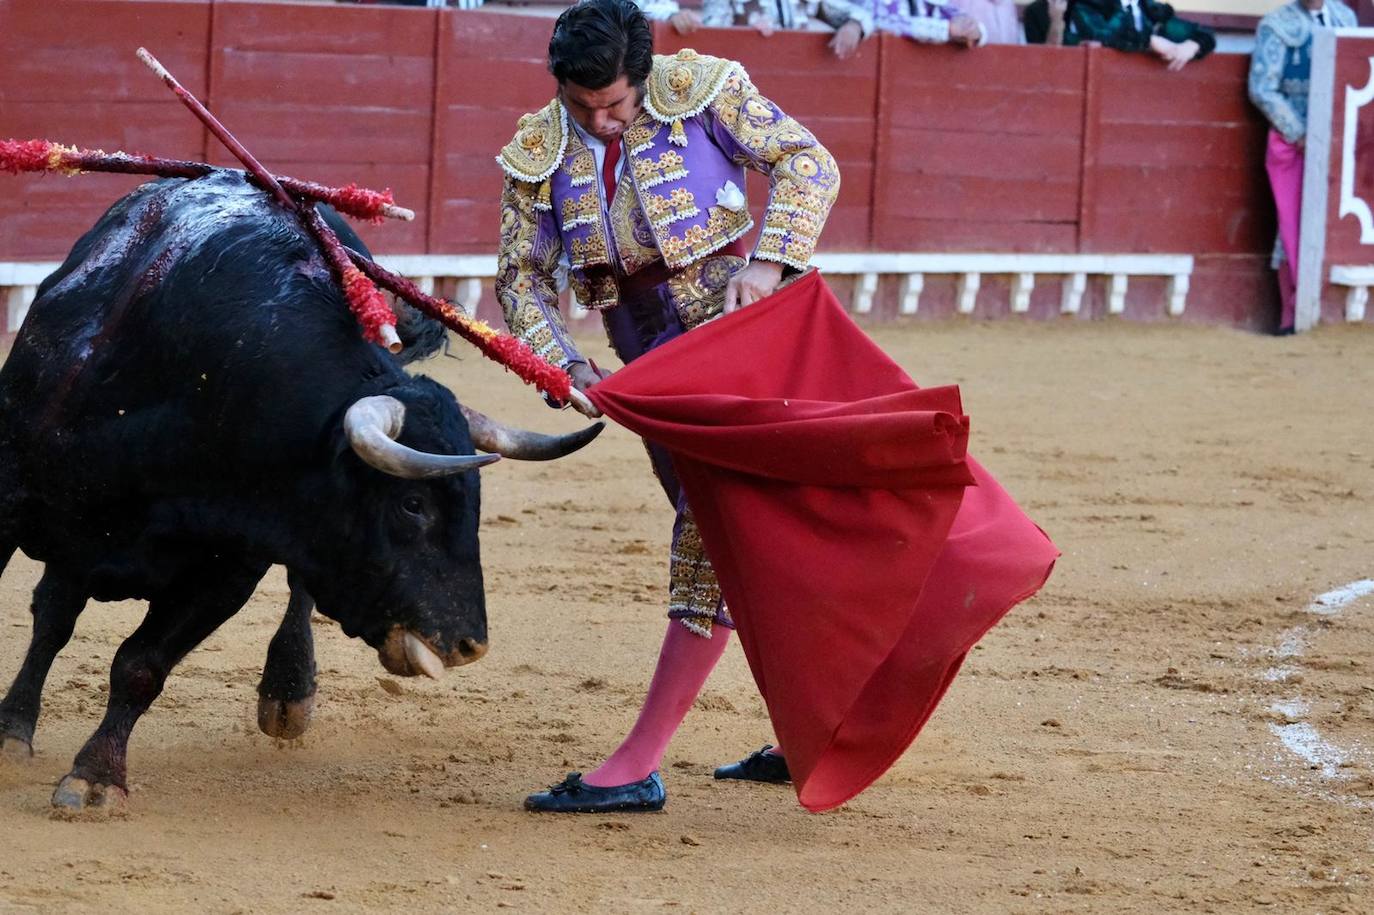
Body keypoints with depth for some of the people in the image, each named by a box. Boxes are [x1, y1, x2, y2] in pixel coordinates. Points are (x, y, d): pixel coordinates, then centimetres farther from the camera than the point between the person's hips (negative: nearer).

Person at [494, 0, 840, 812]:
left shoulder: (703, 91, -13)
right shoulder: (540, 153, -2)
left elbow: (809, 163, -8)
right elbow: (524, 276, 3)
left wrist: (769, 259, -21)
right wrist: (564, 364, -13)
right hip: (656, 364, 6)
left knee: (715, 530, -12)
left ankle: (639, 765, -14)